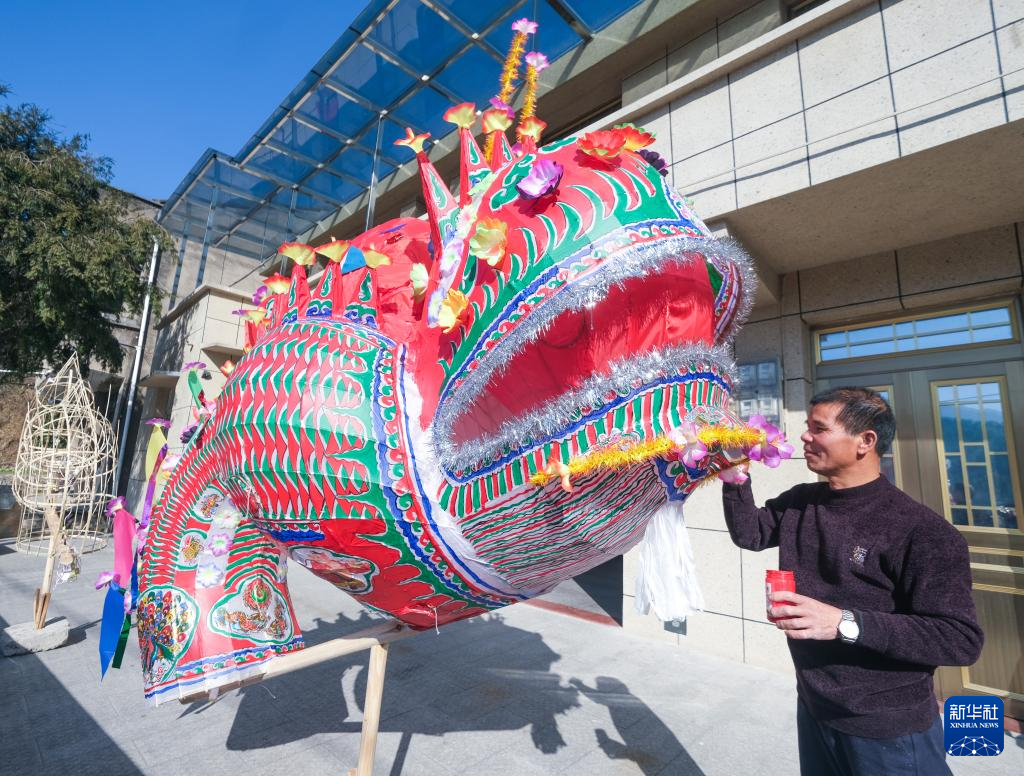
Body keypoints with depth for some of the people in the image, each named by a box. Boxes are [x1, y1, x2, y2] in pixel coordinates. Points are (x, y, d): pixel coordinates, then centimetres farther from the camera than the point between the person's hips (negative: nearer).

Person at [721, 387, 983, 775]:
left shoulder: (920, 530, -22)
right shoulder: (799, 502, -2)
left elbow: (962, 639, -22)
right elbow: (749, 534, 8)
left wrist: (845, 622, -33)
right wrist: (736, 476, -6)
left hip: (890, 730, -6)